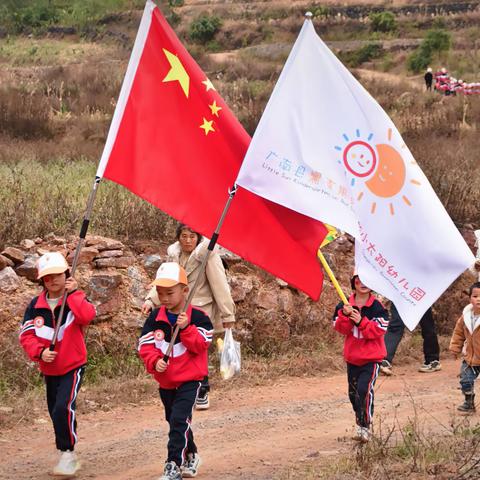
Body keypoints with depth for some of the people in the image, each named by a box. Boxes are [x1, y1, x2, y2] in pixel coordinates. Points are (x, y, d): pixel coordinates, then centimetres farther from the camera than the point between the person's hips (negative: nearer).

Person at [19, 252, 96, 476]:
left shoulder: (75, 300, -9)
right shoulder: (36, 305, -1)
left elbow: (87, 316, -31)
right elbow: (26, 335, -5)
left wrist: (73, 293, -27)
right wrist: (40, 352, -21)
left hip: (73, 367, -5)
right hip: (49, 370, 5)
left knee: (63, 408, -23)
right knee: (57, 414, 15)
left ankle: (67, 453, -10)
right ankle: (66, 457, 31)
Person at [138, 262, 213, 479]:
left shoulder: (197, 317, -10)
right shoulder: (155, 318, -1)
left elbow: (201, 344, -17)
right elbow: (145, 345, -4)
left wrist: (186, 328, -28)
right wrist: (154, 362, -22)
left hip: (189, 380, -5)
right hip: (165, 381, 5)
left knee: (179, 420, -17)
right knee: (175, 421, 19)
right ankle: (191, 456, 39)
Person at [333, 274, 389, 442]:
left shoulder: (377, 307, -5)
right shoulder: (344, 306, 4)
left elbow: (380, 329, -14)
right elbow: (339, 328, -5)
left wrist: (361, 321, -24)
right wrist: (345, 315, -23)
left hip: (371, 358, -5)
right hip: (352, 357, 5)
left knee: (364, 389, -21)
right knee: (353, 393, 14)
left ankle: (365, 426, -16)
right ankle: (360, 423, 31)